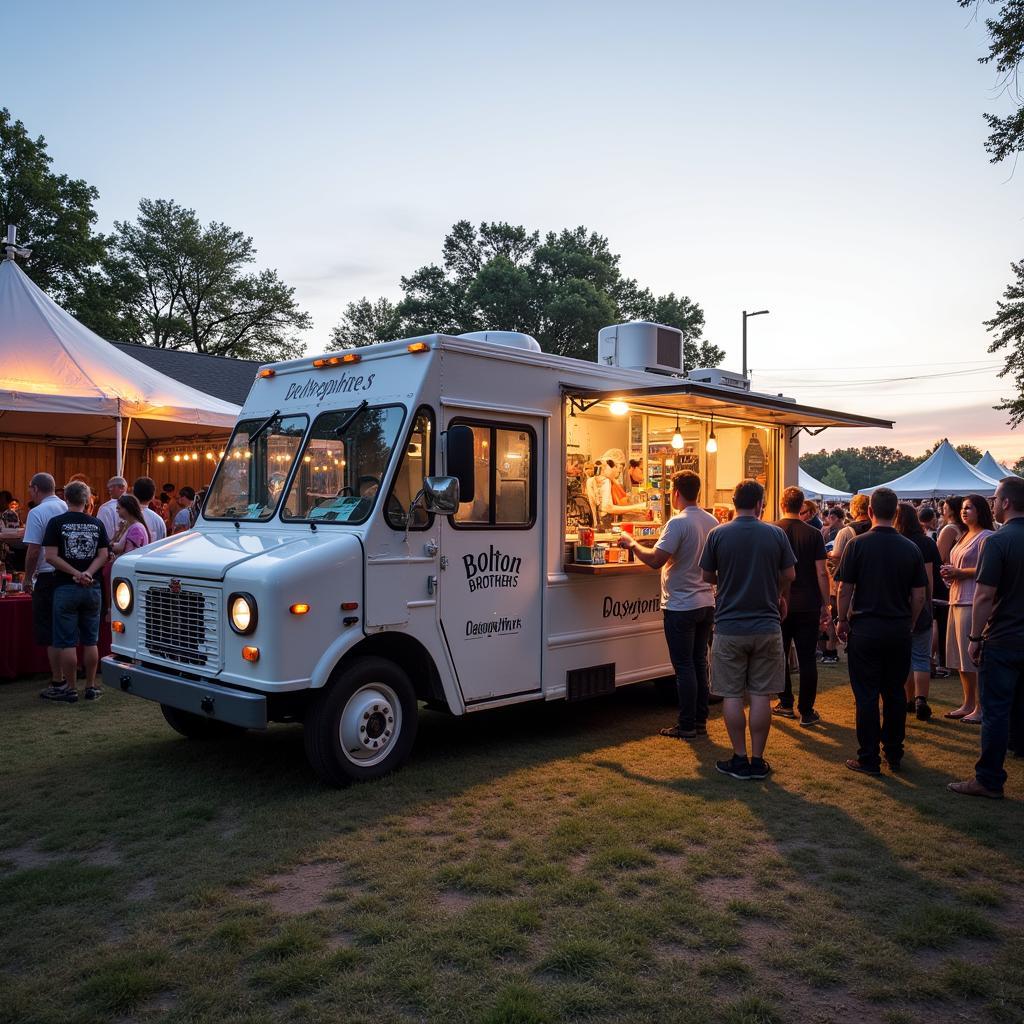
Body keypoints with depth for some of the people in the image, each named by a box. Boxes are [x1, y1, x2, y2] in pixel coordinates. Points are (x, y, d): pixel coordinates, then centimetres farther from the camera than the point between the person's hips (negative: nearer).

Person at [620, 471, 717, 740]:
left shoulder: (678, 523, -18)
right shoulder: (712, 521, 7)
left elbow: (655, 560, -25)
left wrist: (632, 544, -9)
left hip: (680, 606, -8)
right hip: (706, 603, 8)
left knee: (684, 666, 0)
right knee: (700, 663, 14)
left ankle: (687, 726, 6)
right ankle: (700, 721, 21)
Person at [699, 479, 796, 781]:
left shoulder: (718, 534, -6)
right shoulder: (776, 534, -3)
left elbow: (707, 576, 2)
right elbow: (789, 576, 5)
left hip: (729, 628, -1)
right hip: (767, 626, 1)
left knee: (732, 694, 7)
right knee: (760, 695, 7)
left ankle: (739, 759, 13)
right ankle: (757, 761, 13)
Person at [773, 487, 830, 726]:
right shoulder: (813, 534, -4)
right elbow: (821, 573, -6)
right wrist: (825, 605, 2)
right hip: (808, 605, 0)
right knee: (807, 658, 5)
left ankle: (786, 704, 20)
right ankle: (806, 711, 8)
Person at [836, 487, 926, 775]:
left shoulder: (858, 544, -9)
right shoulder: (910, 548, 0)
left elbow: (845, 589, -9)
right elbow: (919, 595, 3)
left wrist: (842, 621, 4)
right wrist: (909, 624, 16)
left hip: (866, 628, -3)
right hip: (900, 630, 3)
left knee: (867, 695, 3)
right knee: (895, 693, 14)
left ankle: (869, 759, 7)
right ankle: (894, 755, 23)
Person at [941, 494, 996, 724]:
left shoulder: (986, 537, -10)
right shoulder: (964, 536, 19)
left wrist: (959, 572, -16)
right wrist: (949, 572, 7)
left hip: (973, 602, -10)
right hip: (957, 599, 10)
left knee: (974, 656, -6)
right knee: (960, 656, 13)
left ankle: (981, 708, 2)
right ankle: (968, 705, 22)